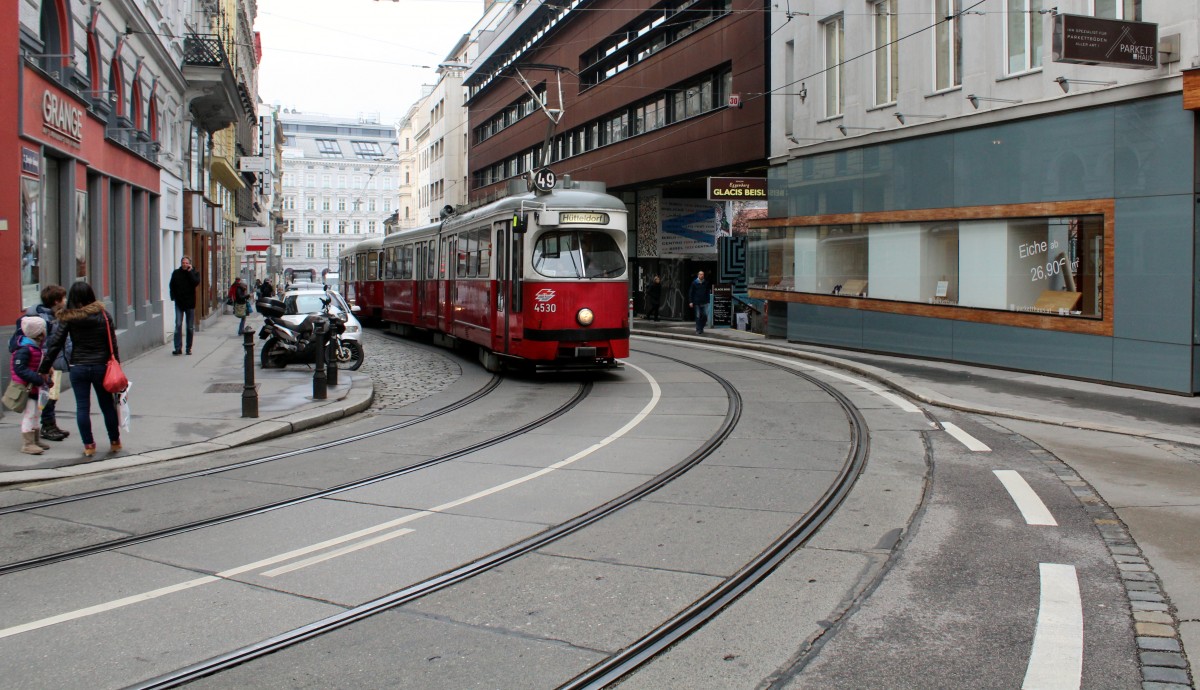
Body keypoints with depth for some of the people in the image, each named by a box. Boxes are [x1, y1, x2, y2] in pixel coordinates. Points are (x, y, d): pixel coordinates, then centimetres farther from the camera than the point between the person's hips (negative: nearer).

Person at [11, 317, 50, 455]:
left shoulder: (36, 347, 12)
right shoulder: (24, 349, -20)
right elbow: (20, 369, -26)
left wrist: (45, 379, 8)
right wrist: (39, 379, -30)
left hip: (35, 387, 10)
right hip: (27, 388, -10)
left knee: (34, 415, 18)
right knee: (29, 414, -8)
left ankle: (35, 440, 28)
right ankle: (27, 444, -3)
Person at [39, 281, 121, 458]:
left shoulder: (68, 319, -6)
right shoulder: (103, 315, -5)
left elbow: (55, 344, -5)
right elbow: (112, 344, -4)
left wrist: (44, 369, 3)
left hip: (78, 367, -1)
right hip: (101, 366, 1)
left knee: (82, 407, 7)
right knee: (107, 405, 13)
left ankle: (88, 445, 10)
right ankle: (115, 442, 23)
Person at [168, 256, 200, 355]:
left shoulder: (194, 272, 0)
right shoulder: (176, 273, 3)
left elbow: (196, 282, -19)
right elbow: (171, 286, 9)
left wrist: (190, 272, -17)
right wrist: (173, 297, -1)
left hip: (190, 303, 0)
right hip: (179, 303, 0)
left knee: (190, 327, 5)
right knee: (178, 325, -6)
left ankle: (189, 348, 14)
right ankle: (178, 348, -5)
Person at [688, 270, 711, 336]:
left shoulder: (706, 283, 6)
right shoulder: (694, 283, 0)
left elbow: (707, 292, 13)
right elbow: (690, 293, 1)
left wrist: (707, 300, 7)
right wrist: (690, 302, -6)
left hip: (704, 302, 2)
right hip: (697, 302, -2)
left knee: (705, 315, -7)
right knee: (698, 317, 1)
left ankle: (702, 327, 13)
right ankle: (698, 330, 8)